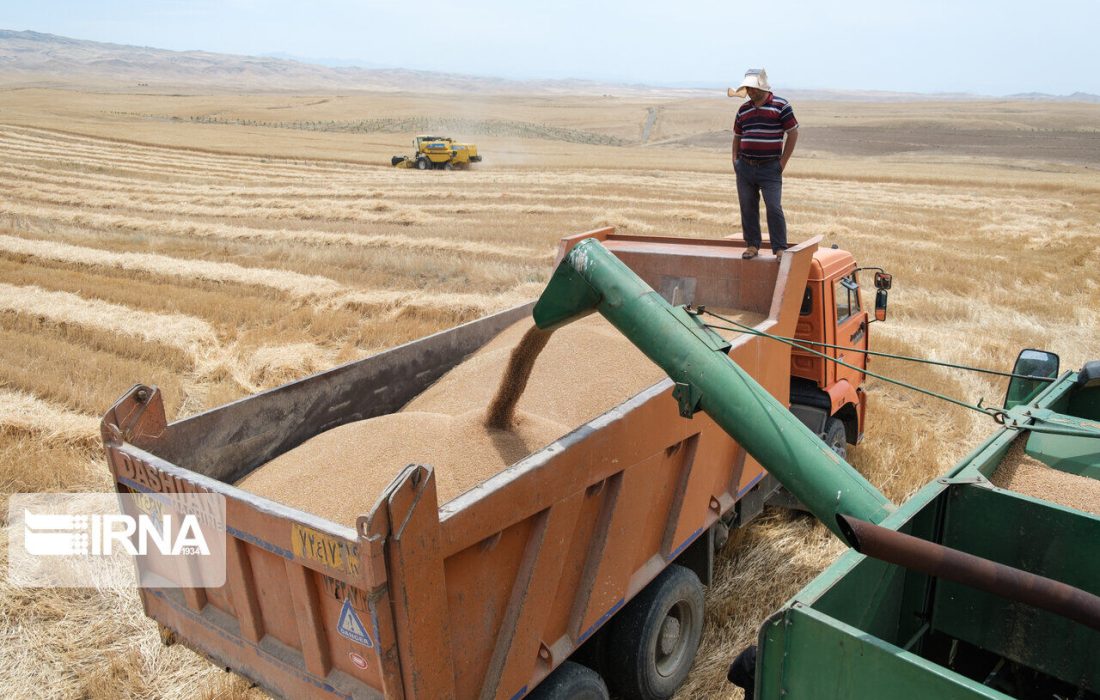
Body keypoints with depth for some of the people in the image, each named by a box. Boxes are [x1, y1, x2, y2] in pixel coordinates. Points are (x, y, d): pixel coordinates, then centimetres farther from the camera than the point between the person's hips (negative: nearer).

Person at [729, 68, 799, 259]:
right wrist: (735, 159, 9)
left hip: (770, 168, -5)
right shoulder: (743, 110, 11)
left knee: (774, 208, -8)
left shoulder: (780, 106, -3)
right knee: (747, 208, 7)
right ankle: (752, 245, 18)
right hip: (744, 167, 5)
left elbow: (793, 134, -2)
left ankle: (780, 248, -2)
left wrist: (782, 162, -6)